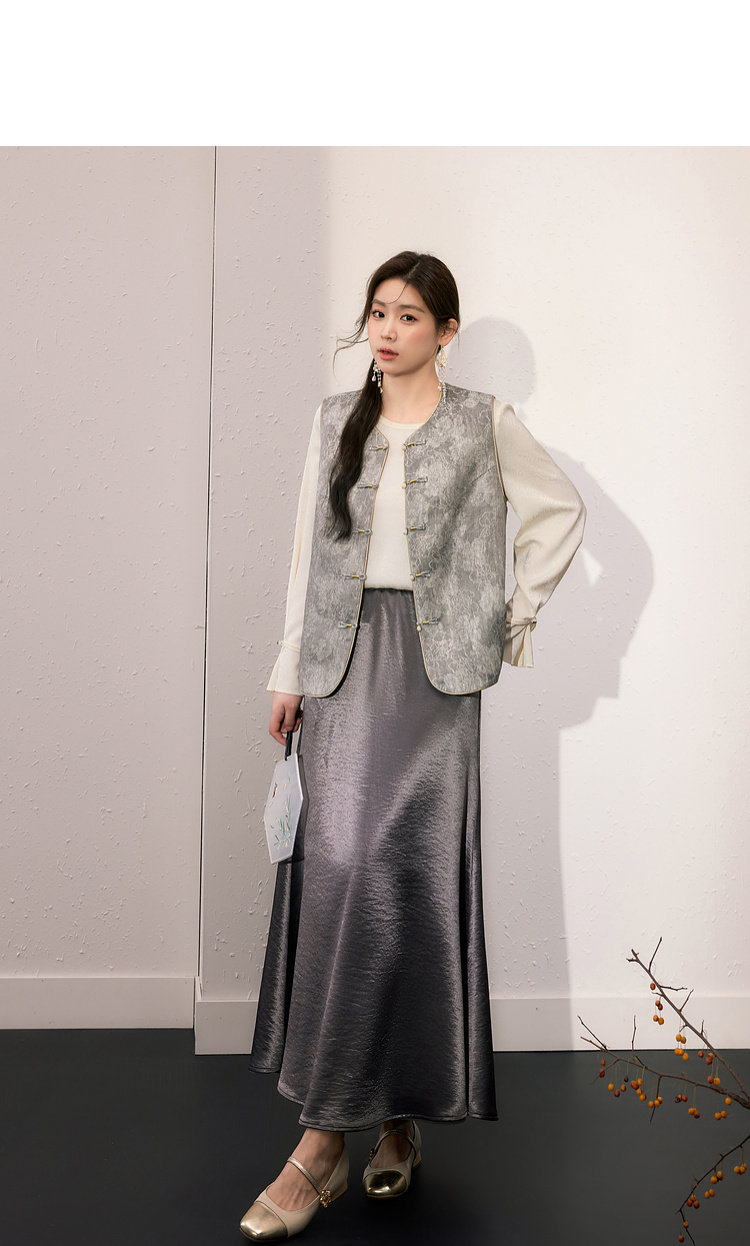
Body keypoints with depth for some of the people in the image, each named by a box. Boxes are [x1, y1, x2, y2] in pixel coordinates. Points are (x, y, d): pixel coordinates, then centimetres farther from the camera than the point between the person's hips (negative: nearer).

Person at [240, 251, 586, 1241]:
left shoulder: (484, 424, 3)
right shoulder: (335, 420, 12)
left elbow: (561, 512, 12)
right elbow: (310, 546, 12)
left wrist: (516, 613, 6)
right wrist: (290, 668, 8)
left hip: (434, 663, -3)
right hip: (344, 660, 3)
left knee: (414, 875, -7)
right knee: (340, 869, -3)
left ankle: (326, 1139, 0)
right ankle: (389, 1118, 12)